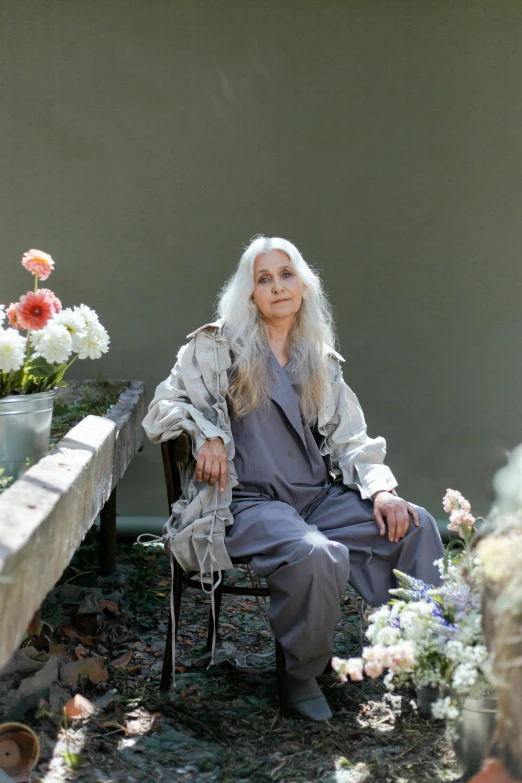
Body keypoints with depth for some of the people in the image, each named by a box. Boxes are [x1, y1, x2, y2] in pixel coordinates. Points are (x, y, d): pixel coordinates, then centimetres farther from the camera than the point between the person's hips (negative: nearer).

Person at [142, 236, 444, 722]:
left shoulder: (322, 362, 18)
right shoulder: (218, 346, 5)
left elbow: (349, 441, 14)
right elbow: (164, 407, 5)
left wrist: (380, 489, -4)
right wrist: (205, 433, -15)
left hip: (318, 496, 5)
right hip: (247, 501, -5)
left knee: (416, 526, -18)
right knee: (315, 555, -36)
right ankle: (301, 678, -12)